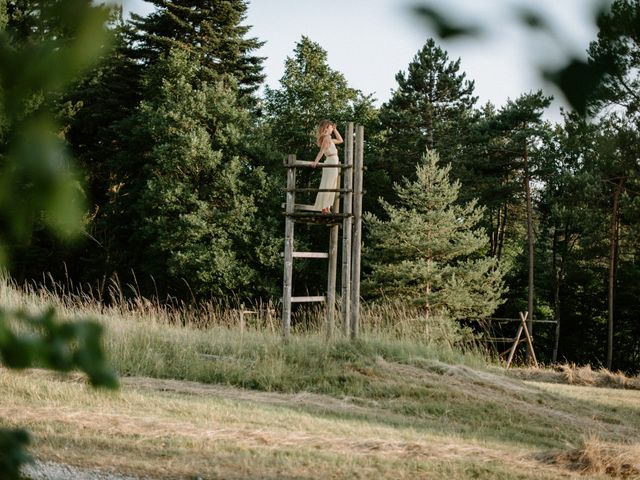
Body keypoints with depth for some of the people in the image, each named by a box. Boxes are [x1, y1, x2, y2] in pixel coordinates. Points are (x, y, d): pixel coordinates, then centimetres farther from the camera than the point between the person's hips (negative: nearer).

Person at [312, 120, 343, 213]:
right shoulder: (326, 137, -9)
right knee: (327, 186, -9)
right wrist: (316, 162, -27)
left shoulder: (329, 138, 18)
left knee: (331, 187, 10)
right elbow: (322, 151, -19)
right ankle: (323, 207, -9)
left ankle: (326, 208, 11)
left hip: (333, 163, 10)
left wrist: (335, 130, 26)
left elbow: (340, 140, 31)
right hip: (331, 162, -10)